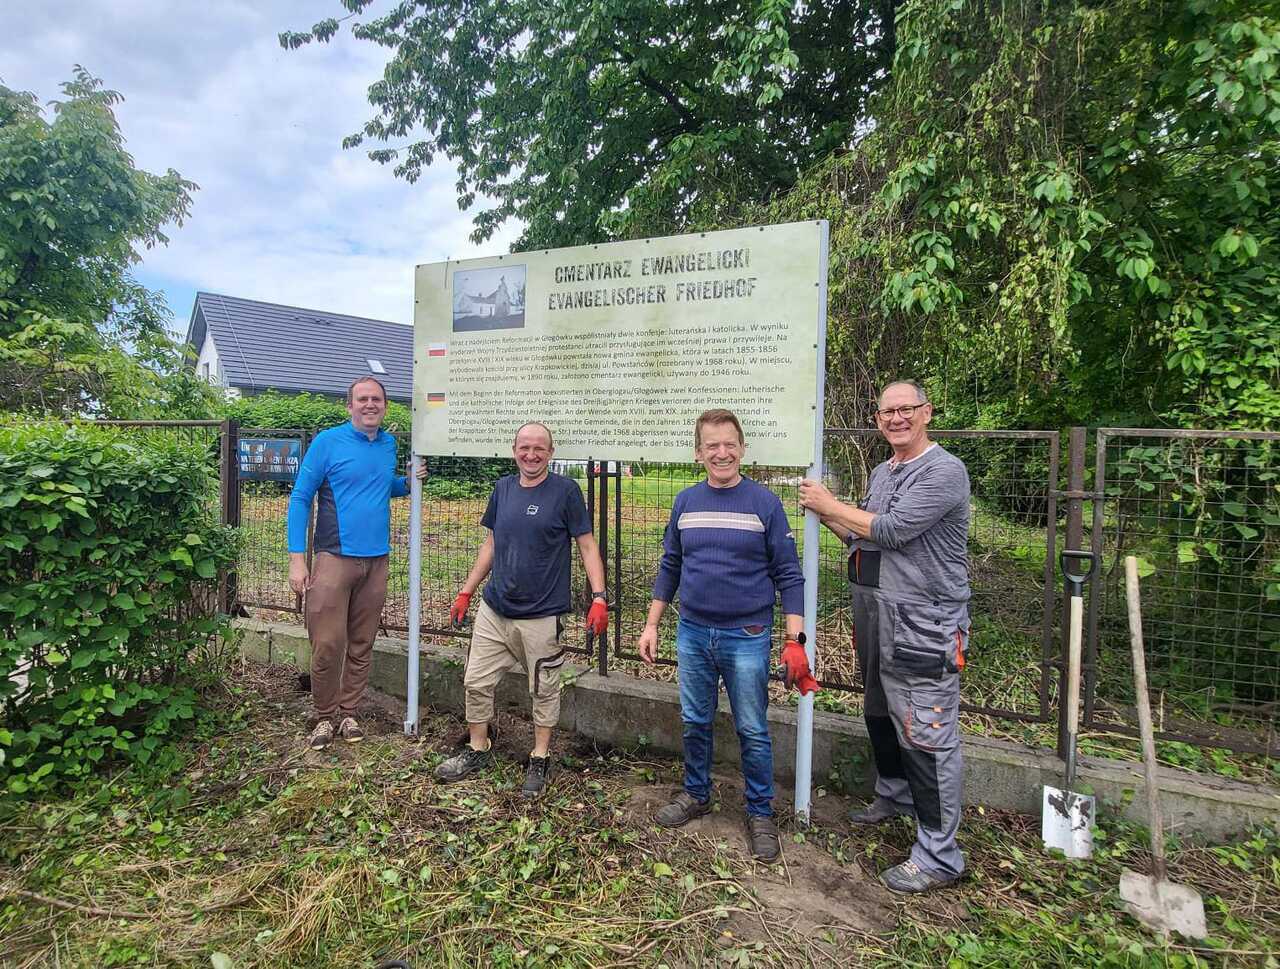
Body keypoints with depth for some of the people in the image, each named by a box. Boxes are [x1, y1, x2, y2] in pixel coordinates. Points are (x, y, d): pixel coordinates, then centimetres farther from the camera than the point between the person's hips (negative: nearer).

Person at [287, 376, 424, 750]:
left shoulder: (389, 445, 9)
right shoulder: (328, 442, -5)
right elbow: (300, 498, -5)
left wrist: (409, 482, 4)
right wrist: (297, 558, -11)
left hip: (376, 561, 4)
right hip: (334, 558, -4)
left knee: (362, 645, 10)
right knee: (327, 645, -3)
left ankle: (348, 713, 25)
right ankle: (325, 716, 17)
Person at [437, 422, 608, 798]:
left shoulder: (565, 490, -9)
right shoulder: (503, 488, 6)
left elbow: (587, 545, -8)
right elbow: (491, 545, 14)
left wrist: (599, 597, -17)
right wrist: (466, 592, 13)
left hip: (541, 615, -5)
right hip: (493, 610, 5)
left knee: (543, 691, 10)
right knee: (476, 683, 12)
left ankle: (539, 759, 29)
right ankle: (478, 750, 33)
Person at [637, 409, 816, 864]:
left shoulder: (765, 503, -8)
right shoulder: (685, 502, 2)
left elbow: (788, 575, -6)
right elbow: (669, 567, 10)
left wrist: (795, 640, -11)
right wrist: (651, 625, 8)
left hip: (746, 637, -3)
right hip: (692, 633, 3)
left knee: (752, 731, 9)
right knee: (694, 722, 17)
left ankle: (760, 813, 29)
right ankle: (696, 794, 39)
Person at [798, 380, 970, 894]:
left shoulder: (944, 471, -14)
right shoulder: (882, 472, 14)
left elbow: (891, 529, -22)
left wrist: (831, 505, -10)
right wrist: (828, 517, 0)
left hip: (924, 625, -9)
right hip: (874, 615, 9)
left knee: (927, 734, -4)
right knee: (880, 714, 23)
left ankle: (938, 855, 9)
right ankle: (894, 795, 45)